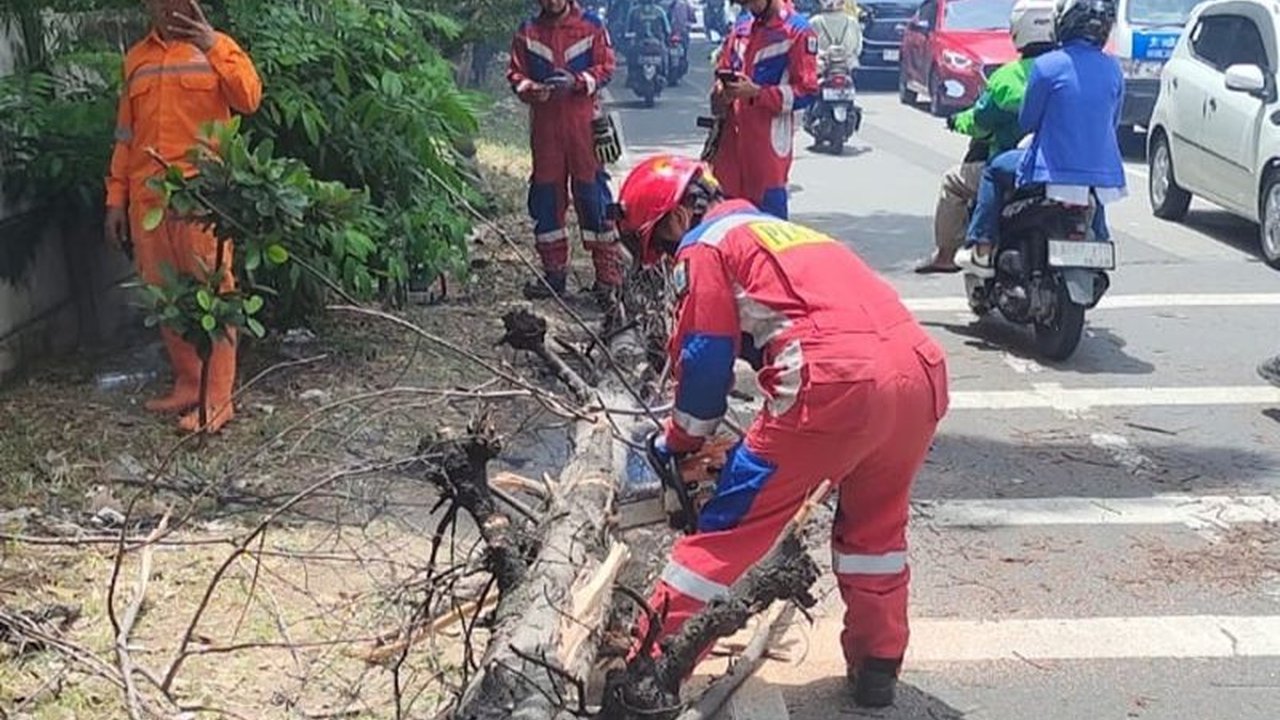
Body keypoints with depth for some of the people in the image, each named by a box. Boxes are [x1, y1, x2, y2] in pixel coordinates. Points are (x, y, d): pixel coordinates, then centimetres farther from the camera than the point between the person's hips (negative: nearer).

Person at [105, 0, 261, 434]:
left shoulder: (216, 47, 5)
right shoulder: (136, 59, 17)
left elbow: (249, 99, -12)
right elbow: (125, 135, 18)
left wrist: (214, 47, -18)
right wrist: (116, 198, 12)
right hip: (148, 197, 5)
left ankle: (217, 399, -5)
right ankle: (187, 385, 19)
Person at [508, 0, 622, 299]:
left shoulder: (591, 26, 4)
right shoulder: (528, 31, 11)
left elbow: (606, 67, 1)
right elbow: (515, 71, 8)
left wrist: (579, 81, -17)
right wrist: (529, 89, -13)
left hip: (583, 120, -3)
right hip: (544, 121, 3)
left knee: (592, 193, -5)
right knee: (546, 196, 5)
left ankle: (608, 274, 0)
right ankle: (554, 272, 15)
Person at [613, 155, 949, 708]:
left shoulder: (705, 245, 11)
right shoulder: (779, 230, 34)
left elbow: (705, 359, 6)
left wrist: (680, 443, 21)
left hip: (835, 382, -7)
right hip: (922, 370, 8)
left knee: (729, 525, 3)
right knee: (876, 523, 28)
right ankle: (877, 667, 31)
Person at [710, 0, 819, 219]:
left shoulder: (797, 31, -7)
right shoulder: (742, 24, 14)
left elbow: (806, 91, -11)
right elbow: (724, 66, 24)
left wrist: (757, 93, -19)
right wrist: (720, 90, 0)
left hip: (769, 140, -6)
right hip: (732, 134, 6)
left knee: (770, 208, -4)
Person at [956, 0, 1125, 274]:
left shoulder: (1046, 65, -10)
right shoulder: (1113, 68, 4)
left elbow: (1027, 121, -3)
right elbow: (1112, 122, 13)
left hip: (1055, 172, -4)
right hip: (1103, 175, 4)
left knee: (995, 170, 16)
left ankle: (981, 250, 11)